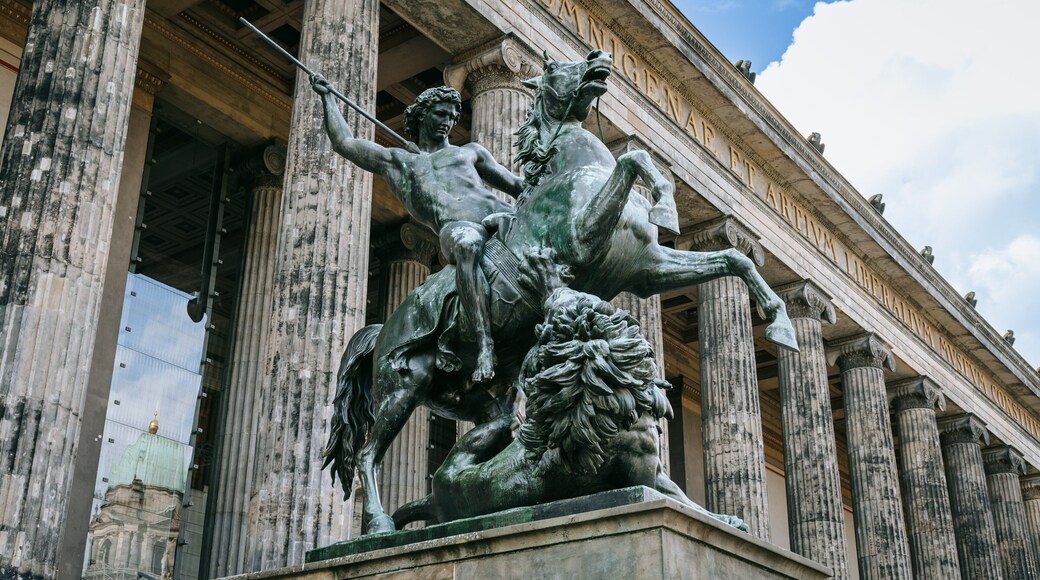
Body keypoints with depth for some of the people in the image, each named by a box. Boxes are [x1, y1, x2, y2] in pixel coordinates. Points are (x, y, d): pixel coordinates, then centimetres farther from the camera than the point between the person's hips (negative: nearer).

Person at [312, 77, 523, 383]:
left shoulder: (470, 151, 34)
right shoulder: (396, 161, 33)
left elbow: (516, 185, 31)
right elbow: (344, 143, 32)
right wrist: (327, 96, 39)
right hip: (462, 229, -3)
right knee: (465, 241, -41)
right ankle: (484, 345, -46)